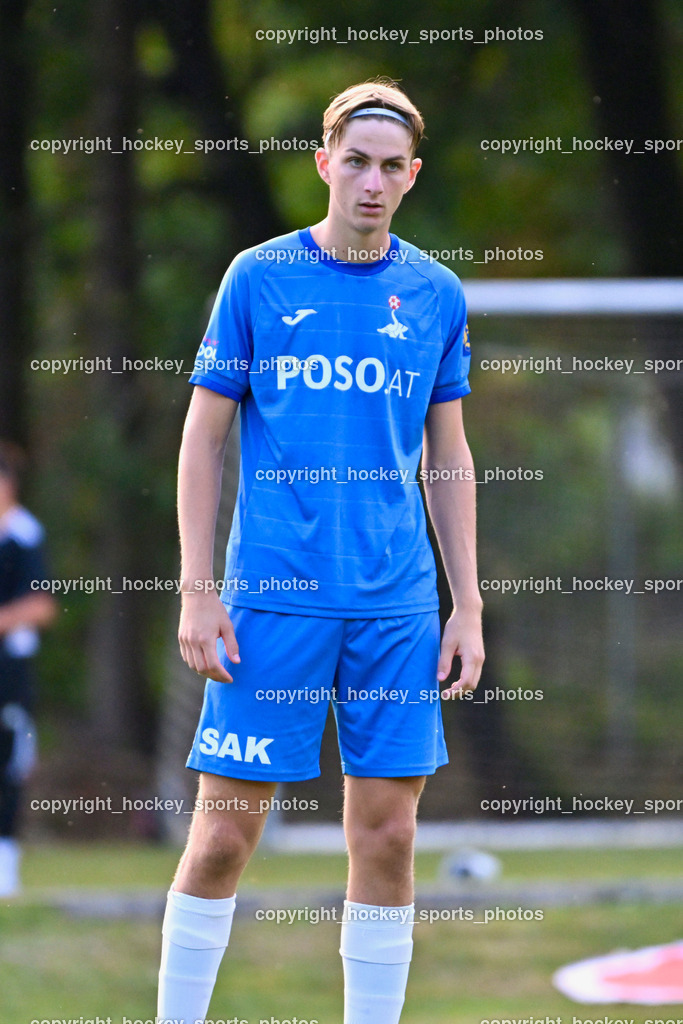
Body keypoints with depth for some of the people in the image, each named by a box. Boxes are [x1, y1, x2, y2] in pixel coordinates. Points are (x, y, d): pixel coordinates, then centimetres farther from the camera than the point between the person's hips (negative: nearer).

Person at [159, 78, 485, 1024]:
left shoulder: (436, 295, 7)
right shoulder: (258, 278, 1)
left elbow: (449, 458, 14)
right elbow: (203, 438, 3)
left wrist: (468, 606, 8)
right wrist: (197, 592, -4)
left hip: (397, 606, 2)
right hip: (272, 595, -2)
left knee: (387, 835, 1)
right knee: (226, 829, -3)